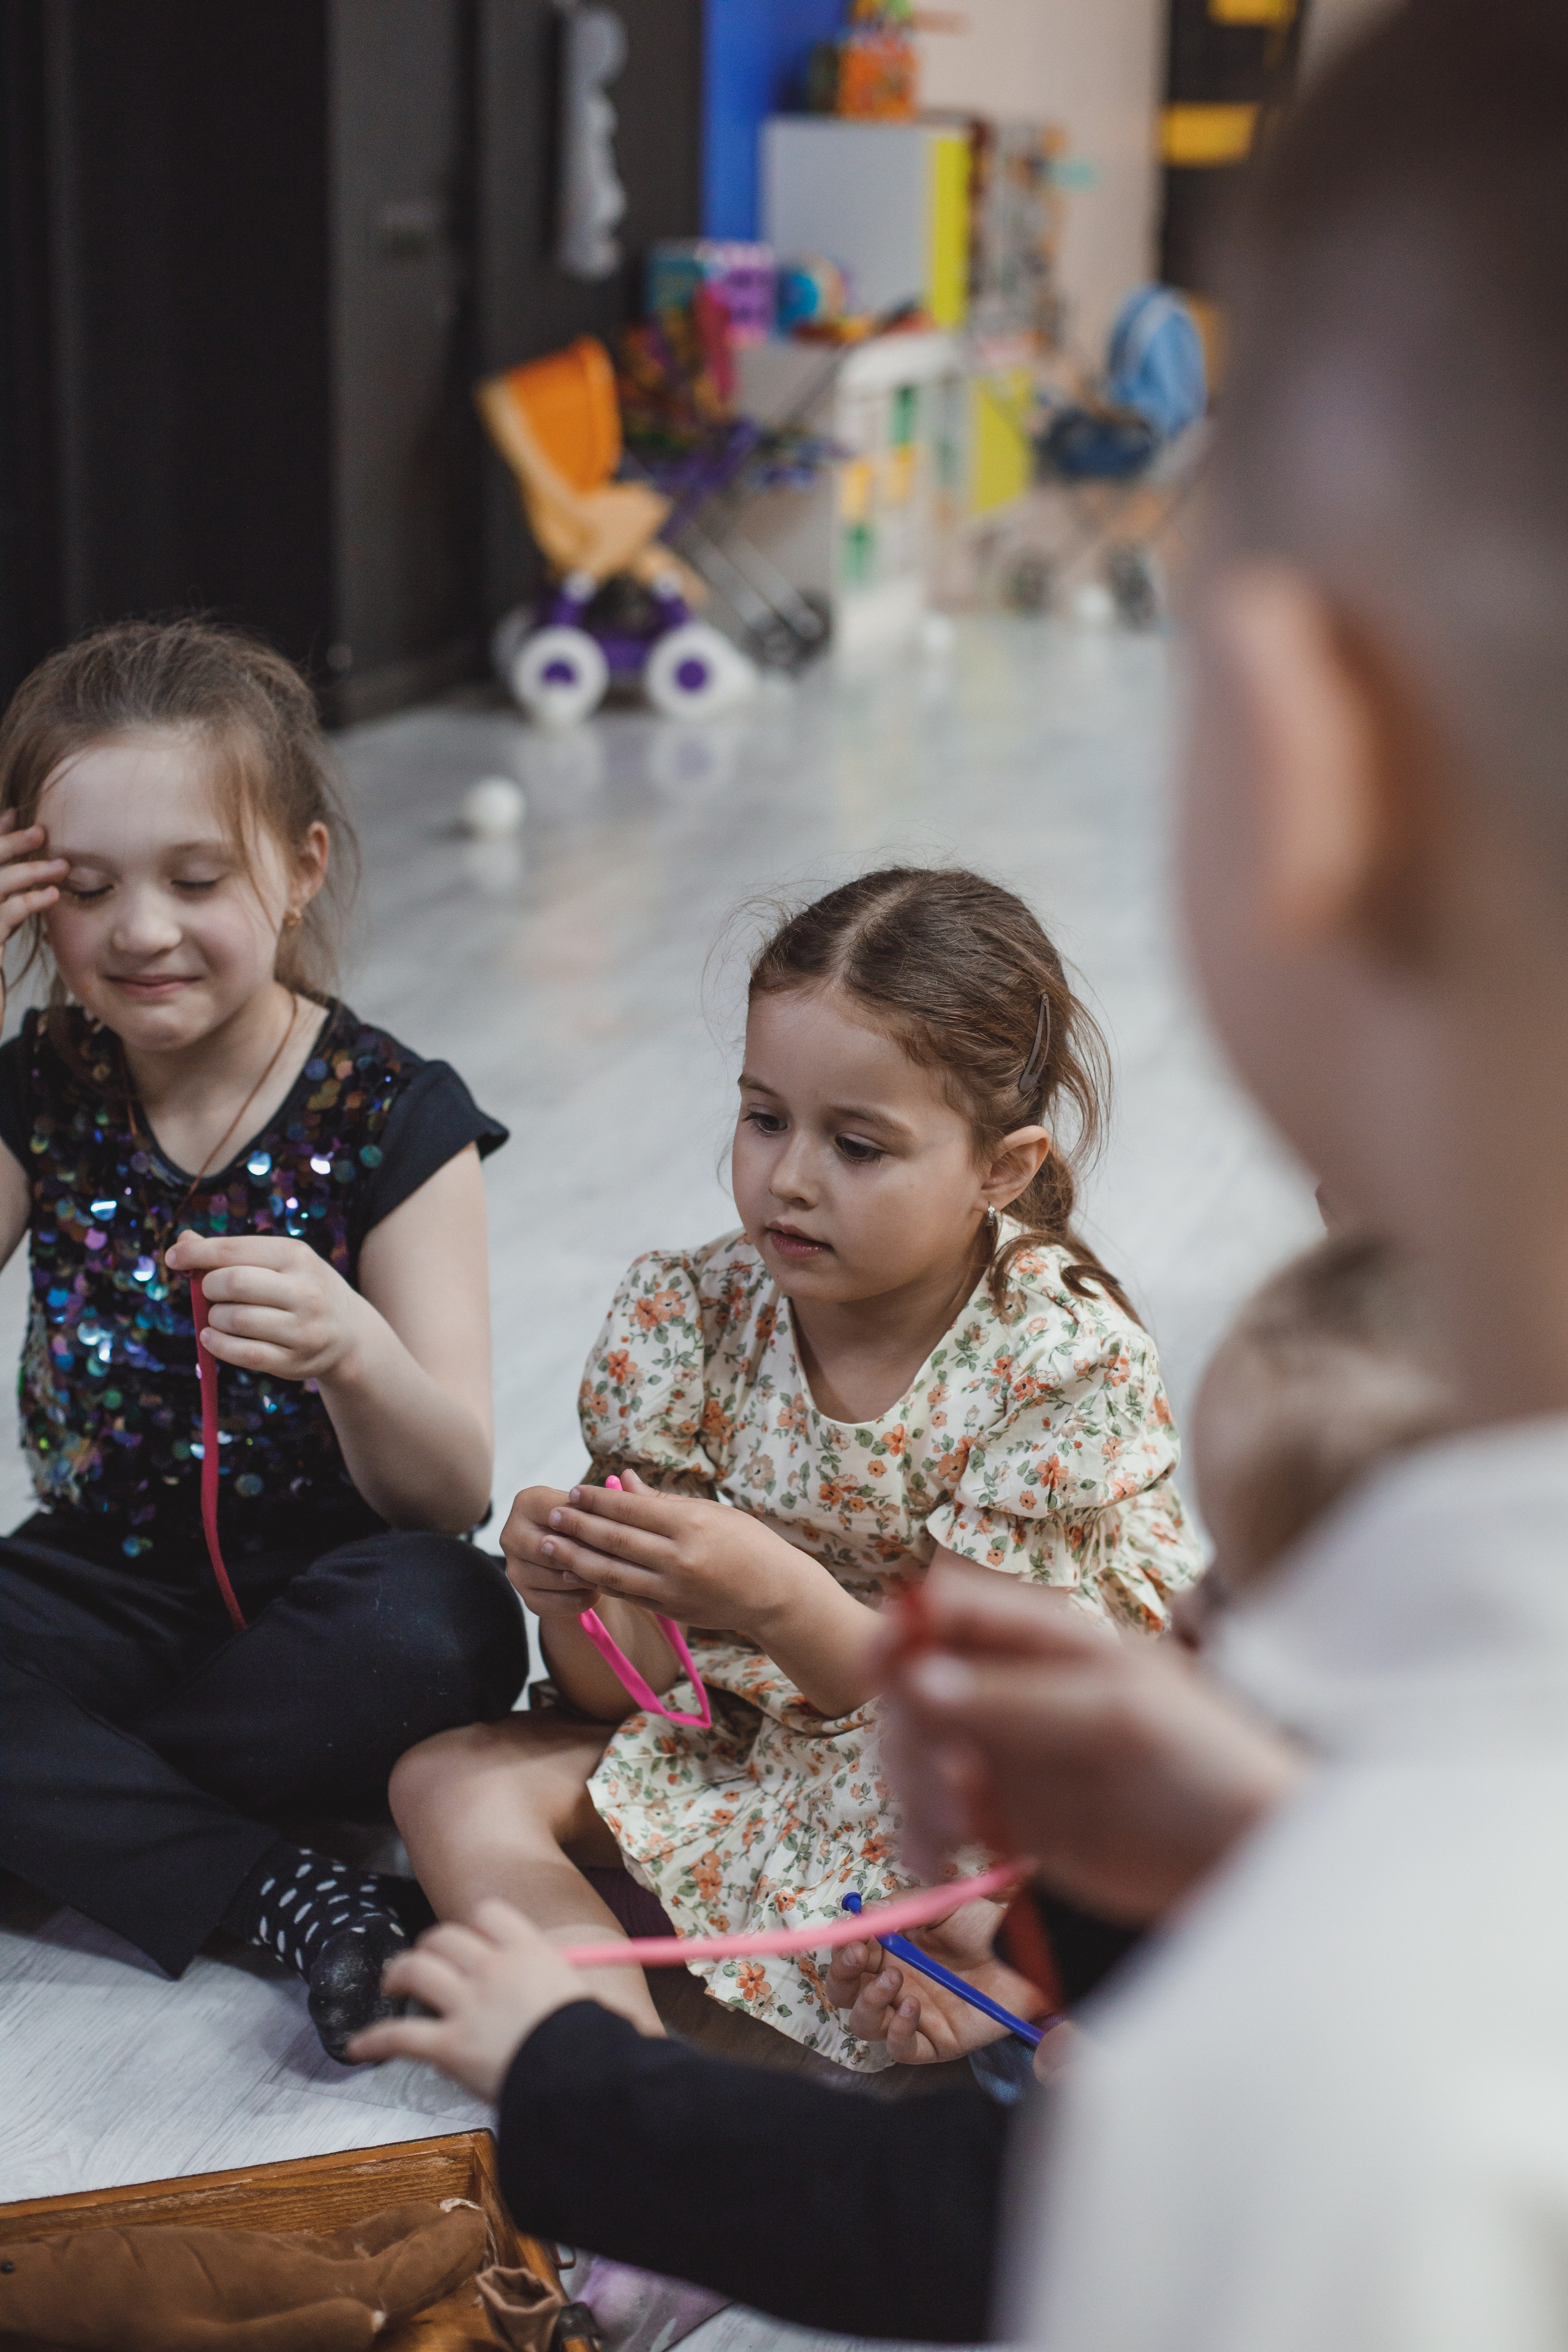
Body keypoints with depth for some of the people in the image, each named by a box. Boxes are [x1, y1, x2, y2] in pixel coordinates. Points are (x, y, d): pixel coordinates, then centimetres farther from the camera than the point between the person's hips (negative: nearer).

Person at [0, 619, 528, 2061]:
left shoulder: (397, 1116, -9)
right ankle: (285, 1897, -25)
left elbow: (451, 1494, -16)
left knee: (437, 1628, -37)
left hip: (321, 1597, -2)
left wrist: (349, 1353, -40)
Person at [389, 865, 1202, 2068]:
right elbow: (627, 1689, -9)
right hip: (744, 1738, 5)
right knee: (452, 1779, -14)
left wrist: (782, 1604, -41)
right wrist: (573, 1595, -33)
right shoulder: (685, 1316, -10)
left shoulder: (1065, 1360, -20)